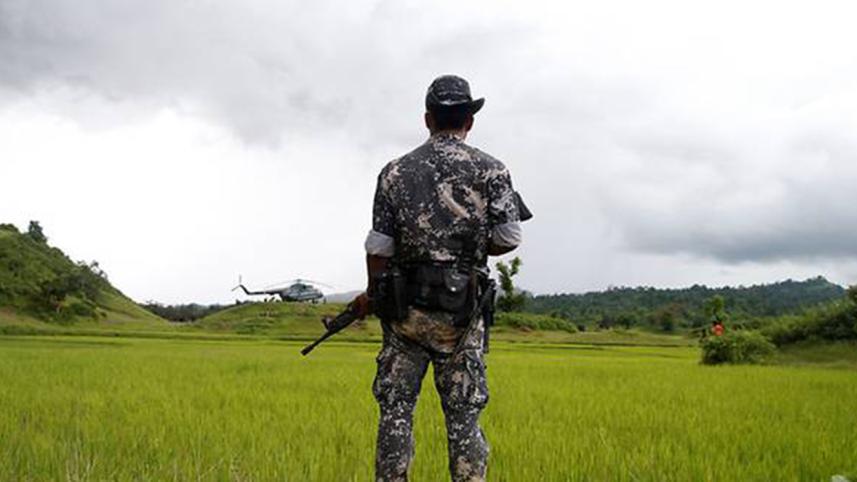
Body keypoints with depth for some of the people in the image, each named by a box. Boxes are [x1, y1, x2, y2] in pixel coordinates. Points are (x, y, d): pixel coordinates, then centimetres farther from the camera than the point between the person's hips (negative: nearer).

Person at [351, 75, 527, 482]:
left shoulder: (395, 172, 2)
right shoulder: (490, 170, -2)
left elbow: (379, 248, 2)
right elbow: (509, 239, -3)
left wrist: (373, 296, 17)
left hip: (405, 310, 1)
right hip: (461, 312, -1)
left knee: (395, 411, 9)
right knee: (463, 417, 6)